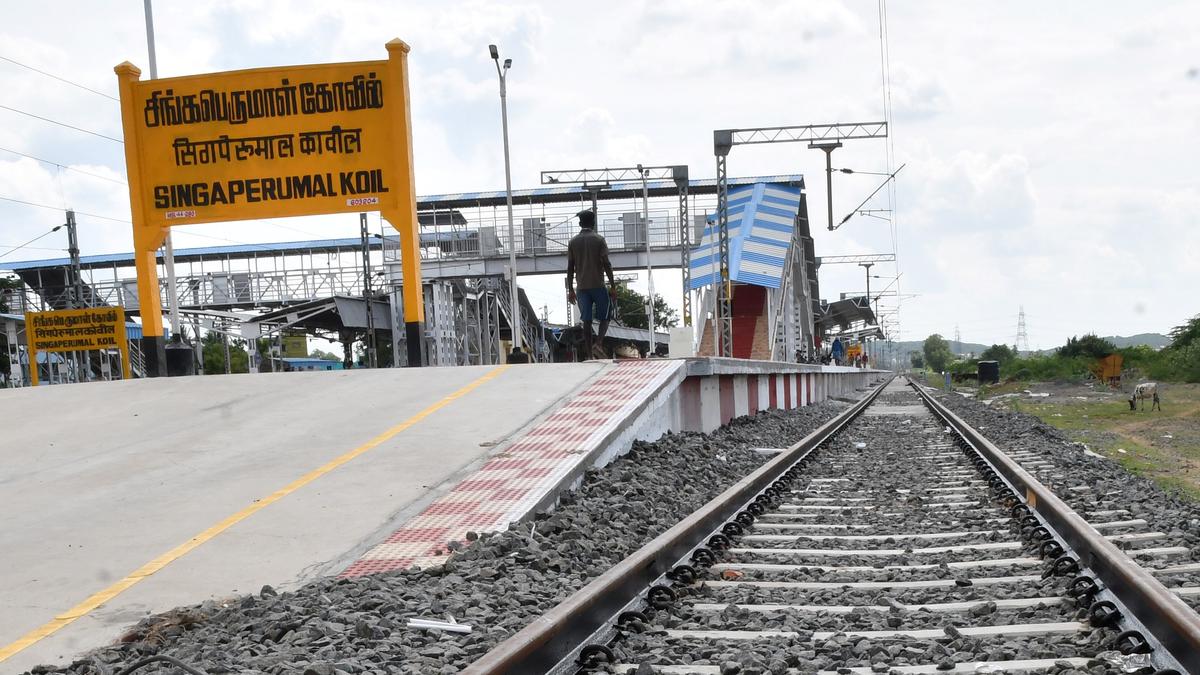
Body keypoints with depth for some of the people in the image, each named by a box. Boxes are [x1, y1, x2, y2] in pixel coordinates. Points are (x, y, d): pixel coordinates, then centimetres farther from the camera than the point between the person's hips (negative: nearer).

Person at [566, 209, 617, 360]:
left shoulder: (573, 242, 6)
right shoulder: (599, 240, -3)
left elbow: (570, 268, 6)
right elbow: (607, 265, -7)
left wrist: (571, 290, 12)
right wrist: (613, 287, -3)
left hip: (581, 288, 3)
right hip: (598, 285, -3)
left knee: (586, 321, 5)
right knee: (604, 317, 8)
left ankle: (589, 354, 1)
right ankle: (599, 344, -14)